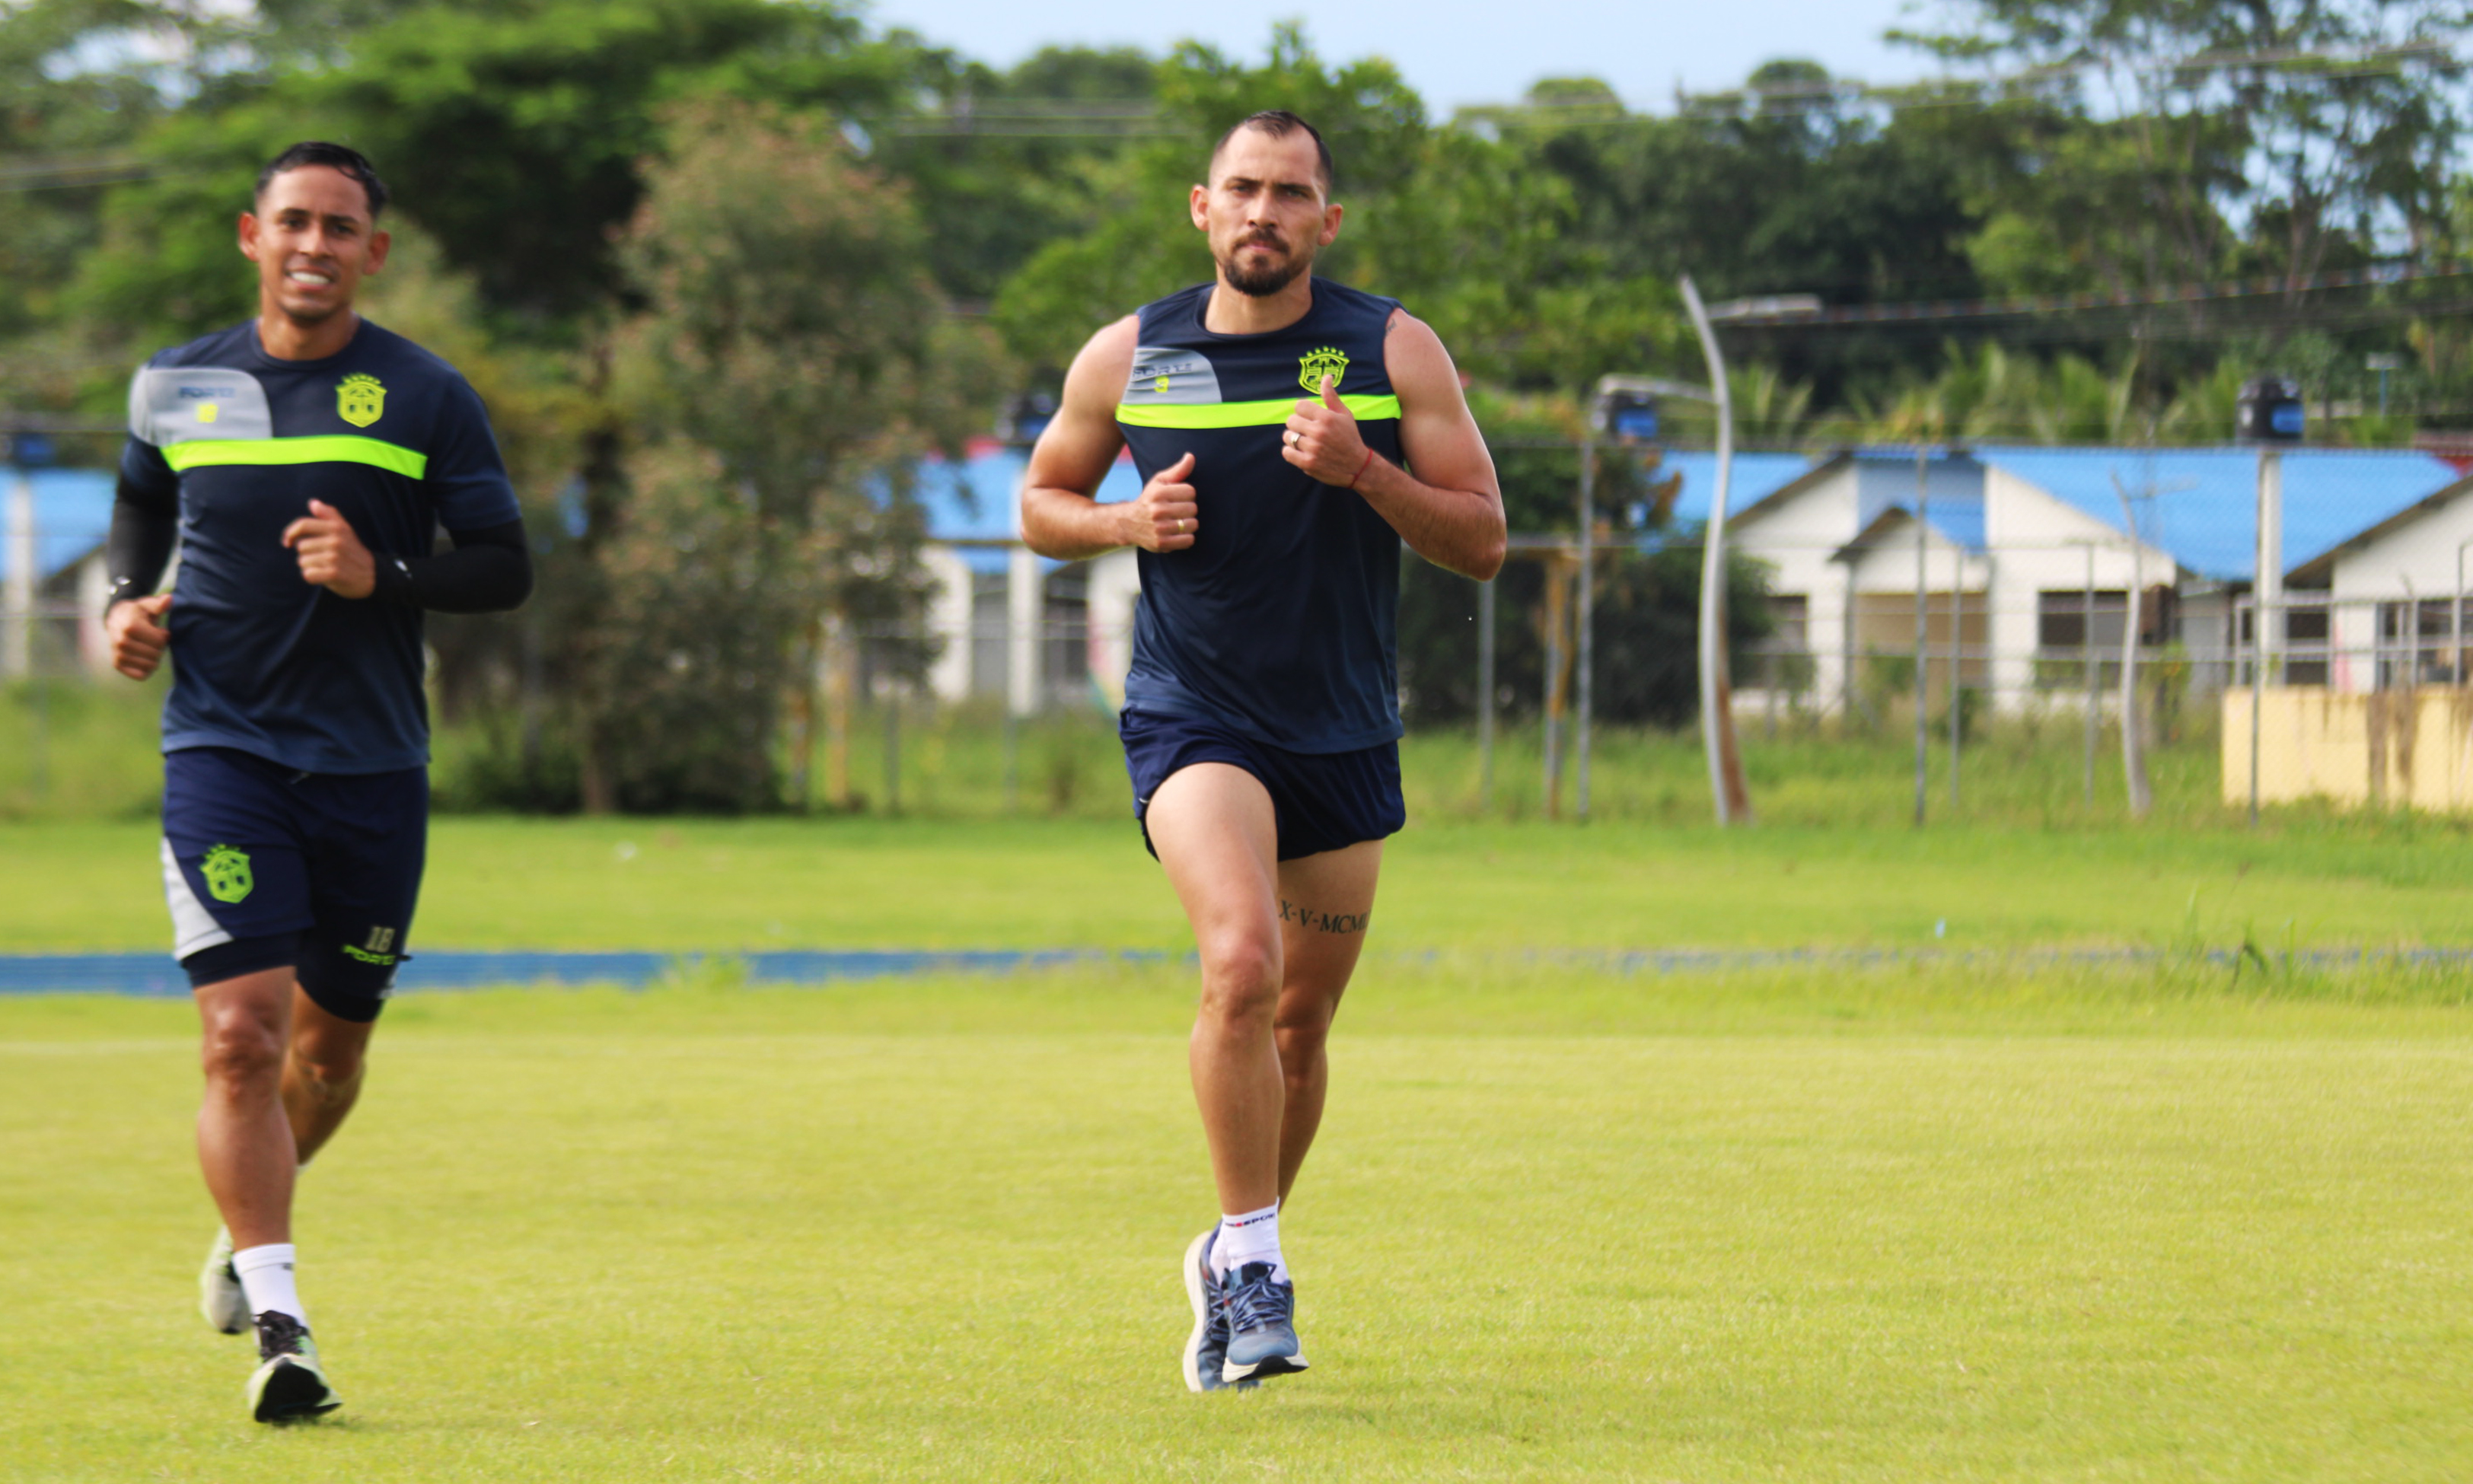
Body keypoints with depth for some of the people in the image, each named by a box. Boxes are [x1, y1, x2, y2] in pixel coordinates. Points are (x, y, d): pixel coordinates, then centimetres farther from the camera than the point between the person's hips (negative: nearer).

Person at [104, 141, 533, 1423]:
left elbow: (506, 570, 0)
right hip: (220, 747, -1)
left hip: (371, 763, 1)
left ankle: (247, 1231, 41)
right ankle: (278, 1323, -16)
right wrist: (126, 602, 5)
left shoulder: (427, 399, -1)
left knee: (330, 1044, 12)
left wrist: (382, 576, -17)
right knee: (242, 1030, -16)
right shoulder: (176, 388, 5)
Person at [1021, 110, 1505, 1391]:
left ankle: (1232, 1261, 34)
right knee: (1242, 960, -26)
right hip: (1193, 718, -2)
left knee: (1298, 1023, 11)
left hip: (1345, 741, 2)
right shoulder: (1127, 359, 0)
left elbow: (1481, 540, -2)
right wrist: (1129, 524, -8)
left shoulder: (1395, 352, -1)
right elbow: (1042, 502, 14)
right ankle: (1253, 1264, -16)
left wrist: (1363, 472, -19)